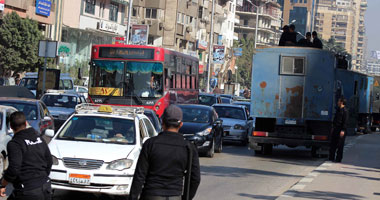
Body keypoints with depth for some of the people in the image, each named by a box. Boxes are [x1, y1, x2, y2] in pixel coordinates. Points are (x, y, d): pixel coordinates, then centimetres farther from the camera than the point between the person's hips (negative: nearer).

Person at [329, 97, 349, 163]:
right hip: (335, 129, 9)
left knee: (340, 145, -2)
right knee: (332, 144, 11)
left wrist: (343, 130, -21)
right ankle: (331, 158, 18)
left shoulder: (345, 111, -12)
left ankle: (338, 159, 3)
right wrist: (333, 127, 23)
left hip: (340, 130, -9)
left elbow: (345, 121, -17)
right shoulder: (338, 109, 15)